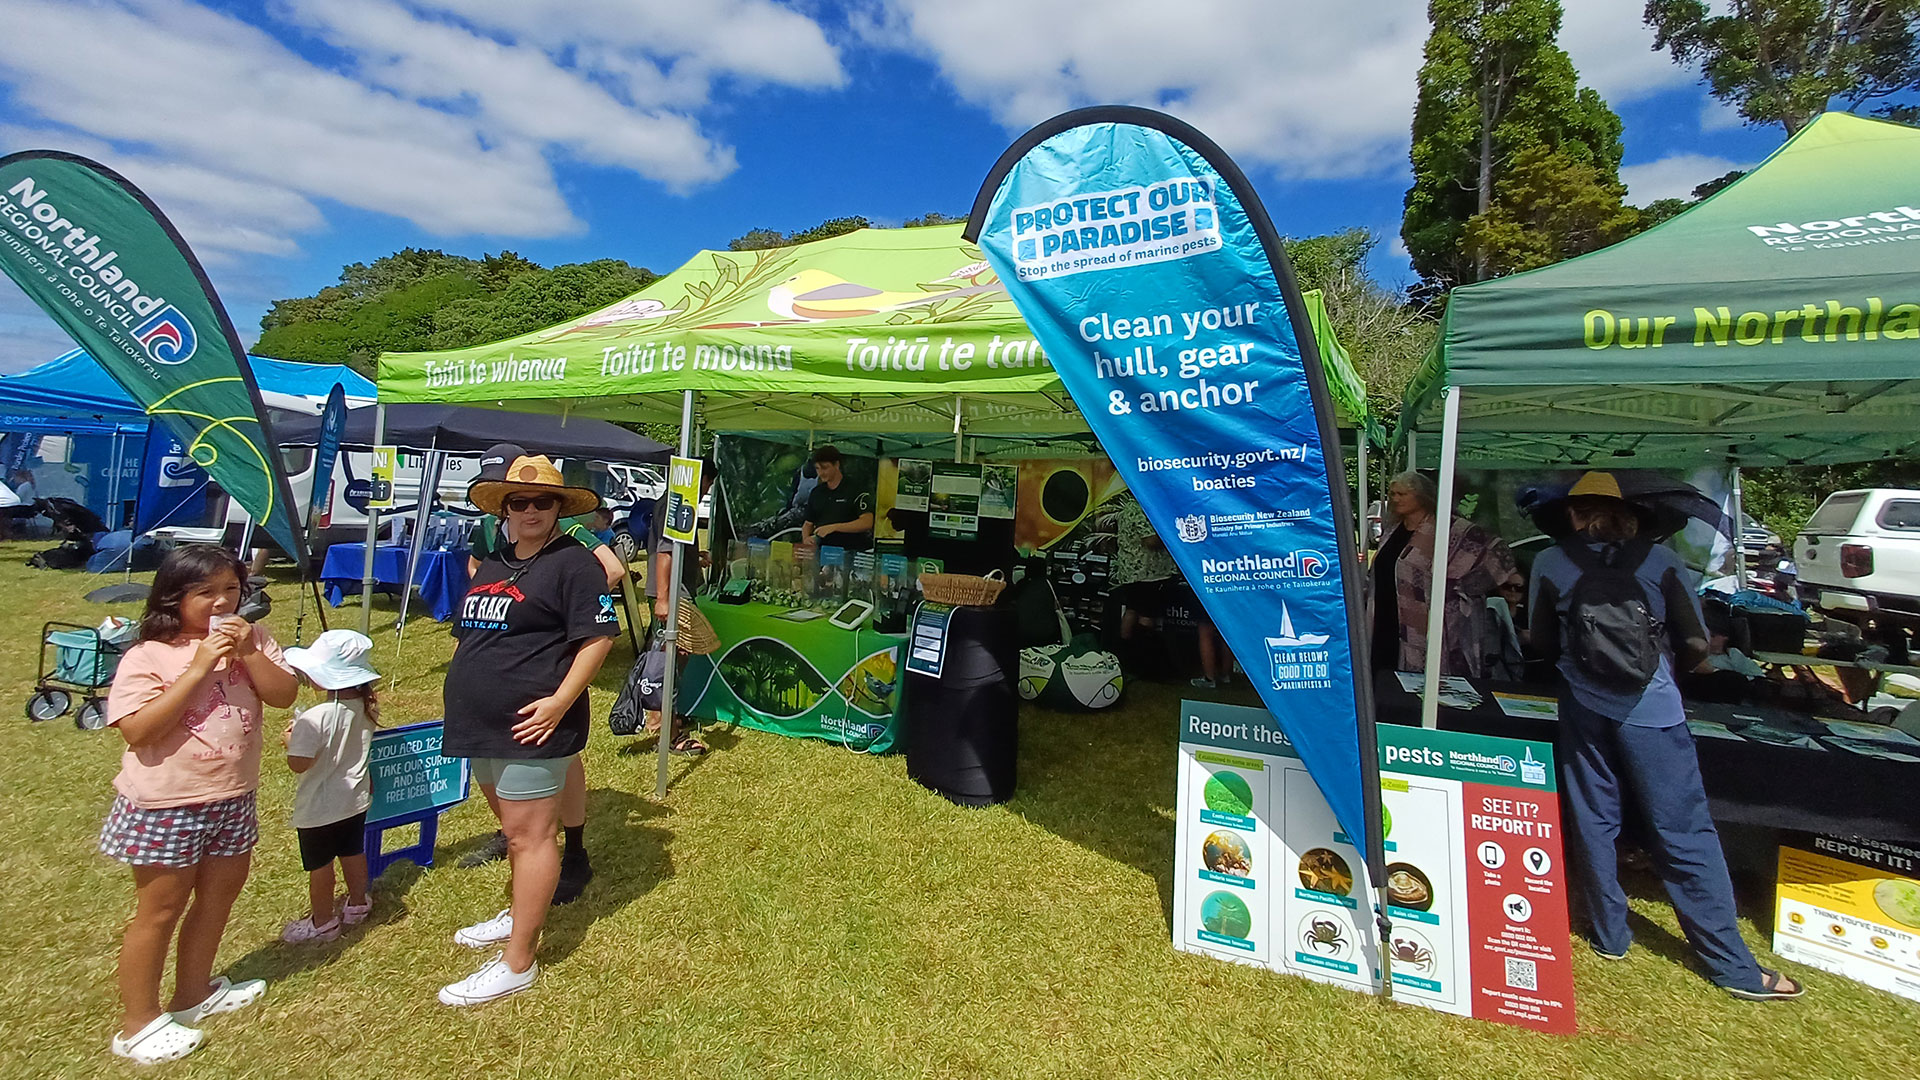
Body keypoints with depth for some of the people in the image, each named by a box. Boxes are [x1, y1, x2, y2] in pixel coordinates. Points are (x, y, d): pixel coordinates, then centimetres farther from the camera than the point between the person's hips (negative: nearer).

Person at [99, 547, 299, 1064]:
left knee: (218, 896, 19)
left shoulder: (251, 638, -1)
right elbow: (137, 731, -24)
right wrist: (198, 667, -28)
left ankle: (193, 992, 40)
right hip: (165, 806, -5)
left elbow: (284, 695, -8)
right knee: (160, 909, 8)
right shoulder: (147, 656, -15)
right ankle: (138, 1023, 25)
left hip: (232, 798, 5)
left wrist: (248, 651, -21)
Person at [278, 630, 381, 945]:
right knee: (353, 852, 22)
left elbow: (298, 764, -24)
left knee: (318, 863, 11)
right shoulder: (366, 707, -8)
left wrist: (290, 739, -8)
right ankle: (358, 905, 37)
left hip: (319, 807, -6)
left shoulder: (314, 719, -29)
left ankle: (322, 922, 25)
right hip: (356, 798, 6)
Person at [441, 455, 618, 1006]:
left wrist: (560, 701, -23)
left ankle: (517, 962, 7)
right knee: (512, 827, 23)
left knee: (529, 836, -2)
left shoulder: (573, 562, -11)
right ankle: (521, 913, 42)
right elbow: (471, 635, 24)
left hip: (531, 725, -9)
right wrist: (466, 701, 19)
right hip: (484, 723, 9)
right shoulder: (492, 564, 15)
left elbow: (598, 637, -17)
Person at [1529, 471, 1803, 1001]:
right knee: (1685, 834, 7)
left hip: (1584, 710, 1)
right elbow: (1696, 644, 1)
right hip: (1650, 712, 0)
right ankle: (1732, 965, 16)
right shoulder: (1659, 560, -2)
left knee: (1594, 824, 13)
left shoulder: (1549, 565, -2)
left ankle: (1610, 935, 25)